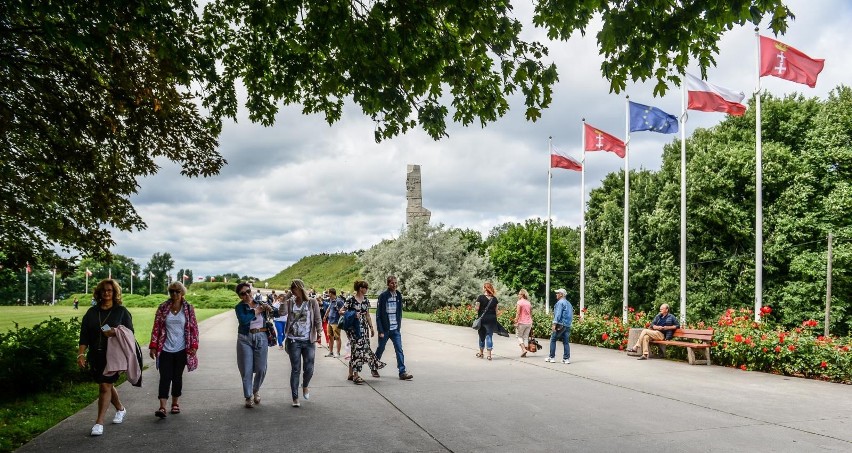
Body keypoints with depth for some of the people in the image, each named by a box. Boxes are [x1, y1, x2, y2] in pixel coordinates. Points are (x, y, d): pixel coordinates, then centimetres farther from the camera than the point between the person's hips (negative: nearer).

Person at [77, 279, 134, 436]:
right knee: (107, 385, 15)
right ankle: (120, 409, 38)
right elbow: (84, 335, 7)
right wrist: (81, 354, -2)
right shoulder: (92, 312, 9)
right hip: (96, 355, 4)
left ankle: (99, 422, -3)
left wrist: (116, 333, -18)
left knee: (105, 386, -8)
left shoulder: (121, 311, 1)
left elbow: (130, 332, 1)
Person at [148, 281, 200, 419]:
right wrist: (153, 347, -1)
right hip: (165, 350, 0)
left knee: (177, 377, 9)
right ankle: (162, 407, -8)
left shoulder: (189, 308, 0)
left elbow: (194, 328, 2)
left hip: (181, 350, 0)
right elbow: (156, 328, 3)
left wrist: (194, 346, -5)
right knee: (164, 377, -6)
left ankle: (175, 403, 24)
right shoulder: (163, 307, 1)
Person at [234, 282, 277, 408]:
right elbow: (243, 320, -23)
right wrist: (256, 311, -16)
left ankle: (256, 390, 34)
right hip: (245, 339, -2)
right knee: (247, 369, 2)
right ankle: (249, 397, 15)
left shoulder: (260, 303, 6)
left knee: (261, 369, 8)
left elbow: (277, 313, 7)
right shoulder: (239, 307, -3)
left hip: (261, 338, 2)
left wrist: (270, 309, -12)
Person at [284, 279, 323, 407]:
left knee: (309, 369, 2)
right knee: (295, 369, 2)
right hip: (294, 340, 1)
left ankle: (305, 385, 36)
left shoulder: (312, 302, 0)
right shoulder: (290, 302, 5)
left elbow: (318, 319, 0)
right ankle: (295, 398, 11)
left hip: (308, 341, 0)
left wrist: (318, 332, -8)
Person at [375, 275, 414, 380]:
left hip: (395, 329, 4)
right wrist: (380, 330, -14)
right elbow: (378, 314, -10)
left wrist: (399, 326, 9)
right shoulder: (383, 296, -10)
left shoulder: (398, 295, 5)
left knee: (399, 350, -3)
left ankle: (402, 372, -2)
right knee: (380, 349, 11)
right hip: (385, 329, -4)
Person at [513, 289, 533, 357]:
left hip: (521, 322, -6)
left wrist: (516, 321, -12)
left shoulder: (519, 302, -9)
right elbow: (531, 313, 15)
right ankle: (524, 352, 8)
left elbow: (518, 313, -15)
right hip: (529, 323, 6)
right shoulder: (528, 302, 11)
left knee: (519, 336, 7)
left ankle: (523, 349, -10)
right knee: (526, 337, 10)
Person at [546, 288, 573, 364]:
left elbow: (558, 314, -18)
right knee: (566, 342, 6)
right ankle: (567, 358, 3)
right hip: (568, 325, 8)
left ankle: (551, 357, 4)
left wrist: (554, 324, -21)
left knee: (553, 340, 3)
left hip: (560, 324, -8)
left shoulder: (560, 302, -9)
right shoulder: (568, 303, 18)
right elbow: (571, 315, 20)